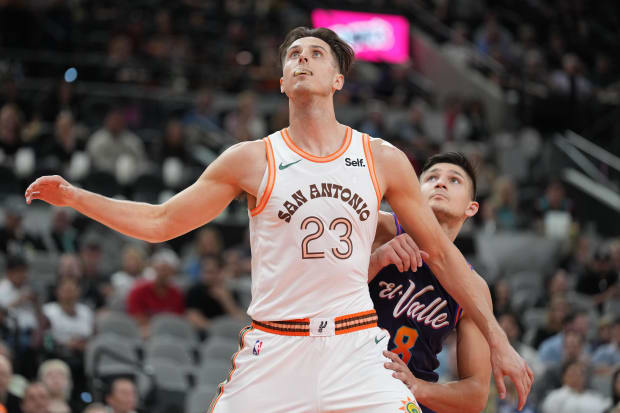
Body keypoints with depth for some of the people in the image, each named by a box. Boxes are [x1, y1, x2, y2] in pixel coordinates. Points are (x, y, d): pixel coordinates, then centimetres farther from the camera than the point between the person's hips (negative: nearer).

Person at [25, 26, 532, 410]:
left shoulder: (384, 160, 6)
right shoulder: (251, 160, 4)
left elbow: (442, 254, 11)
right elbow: (160, 222, 9)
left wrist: (499, 341, 8)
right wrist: (74, 196, -1)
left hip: (355, 350, 0)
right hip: (273, 350, 0)